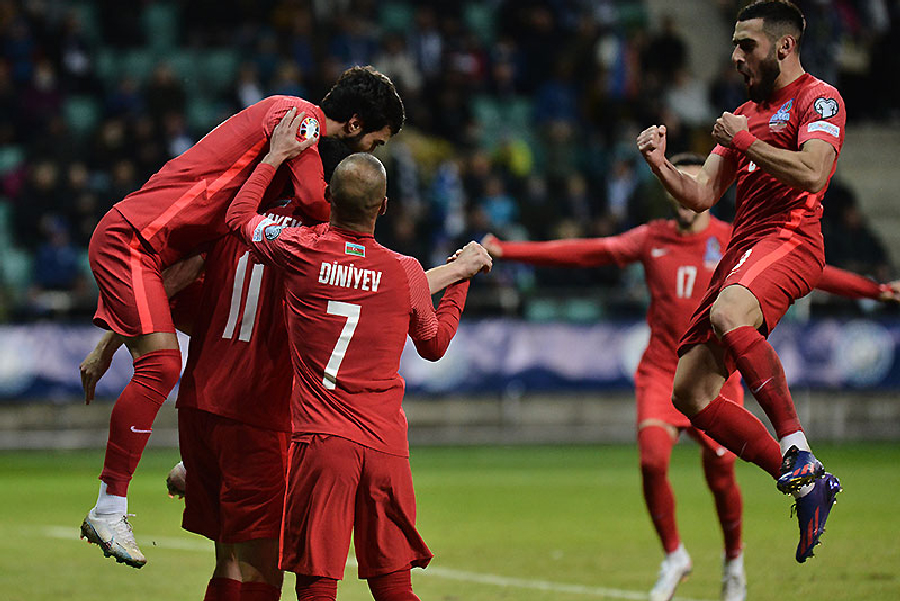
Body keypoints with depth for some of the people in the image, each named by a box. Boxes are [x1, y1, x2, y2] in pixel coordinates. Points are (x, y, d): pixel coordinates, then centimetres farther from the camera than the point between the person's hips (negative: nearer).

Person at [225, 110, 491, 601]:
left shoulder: (301, 251, -4)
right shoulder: (406, 272, 0)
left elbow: (237, 217, 16)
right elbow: (434, 344, 19)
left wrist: (274, 158, 26)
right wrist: (460, 278, 29)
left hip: (322, 441, -2)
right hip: (387, 445, 2)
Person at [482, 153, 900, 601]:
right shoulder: (652, 240, 5)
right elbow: (582, 253, 3)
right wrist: (504, 250, -2)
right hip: (661, 373, 1)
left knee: (720, 476, -3)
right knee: (652, 460, -19)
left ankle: (734, 560, 27)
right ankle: (673, 557, 3)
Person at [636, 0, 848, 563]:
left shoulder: (818, 98, 1)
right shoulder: (745, 113, 27)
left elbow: (813, 173, -16)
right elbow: (702, 195, 23)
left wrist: (746, 141, -9)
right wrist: (660, 164, 7)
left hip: (789, 239, -9)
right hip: (742, 247, 9)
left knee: (727, 314, -40)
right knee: (690, 392, -1)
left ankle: (796, 445, -35)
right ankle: (805, 481, 3)